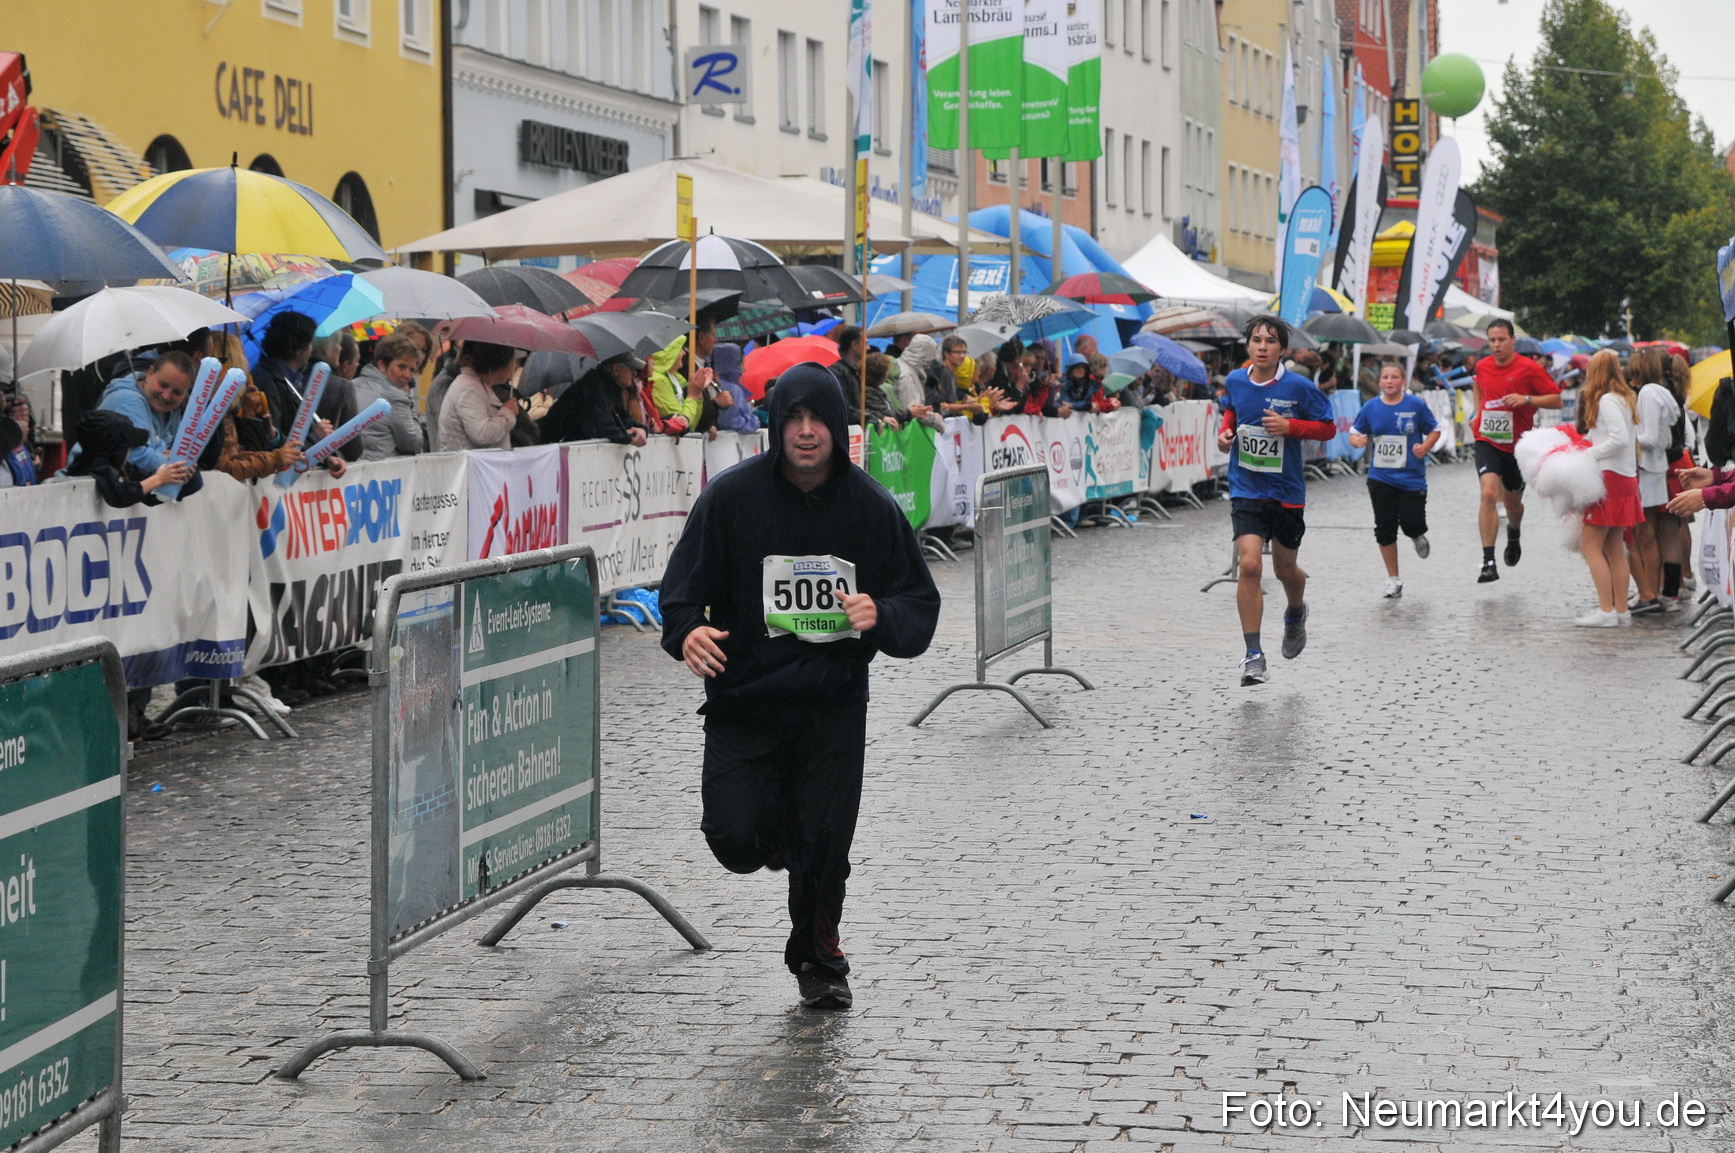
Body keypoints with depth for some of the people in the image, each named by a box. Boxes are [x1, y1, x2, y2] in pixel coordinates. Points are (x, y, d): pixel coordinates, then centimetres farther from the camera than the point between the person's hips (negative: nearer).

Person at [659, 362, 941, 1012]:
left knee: (825, 848, 2)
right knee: (737, 842, -12)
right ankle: (781, 828, 26)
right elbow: (683, 589, -3)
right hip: (742, 697, -1)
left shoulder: (870, 506, -1)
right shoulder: (731, 496, -6)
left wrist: (881, 616, -19)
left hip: (834, 704, 1)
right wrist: (687, 631, -25)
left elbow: (921, 606, 3)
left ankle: (818, 958, 29)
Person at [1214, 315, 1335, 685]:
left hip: (1287, 492, -1)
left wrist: (1289, 426, -19)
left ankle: (1296, 613, 52)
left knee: (1285, 569, 15)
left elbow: (1328, 427, -4)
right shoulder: (1235, 381, -2)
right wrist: (1226, 430, 0)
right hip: (1246, 490, 1)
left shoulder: (1298, 387, -12)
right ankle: (1253, 655, -11)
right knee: (1249, 565, -16)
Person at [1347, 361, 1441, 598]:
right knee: (1384, 529, 2)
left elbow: (1435, 430, 4)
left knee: (1412, 524, -9)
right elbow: (1354, 434, 9)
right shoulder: (1371, 408, 1)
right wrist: (1357, 440, -14)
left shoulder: (1416, 405, -5)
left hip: (1411, 478, -2)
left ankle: (1417, 536, 32)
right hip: (1380, 478, 2)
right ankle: (1393, 579, 15)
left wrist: (1425, 447, -14)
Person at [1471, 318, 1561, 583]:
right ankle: (1488, 563, -23)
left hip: (1517, 444, -1)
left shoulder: (1529, 368, -10)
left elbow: (1556, 399, -8)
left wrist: (1527, 399, -22)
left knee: (1512, 501, 14)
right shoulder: (1482, 367, 3)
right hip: (1487, 442, 1)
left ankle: (1514, 534, 53)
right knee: (1489, 493, -20)